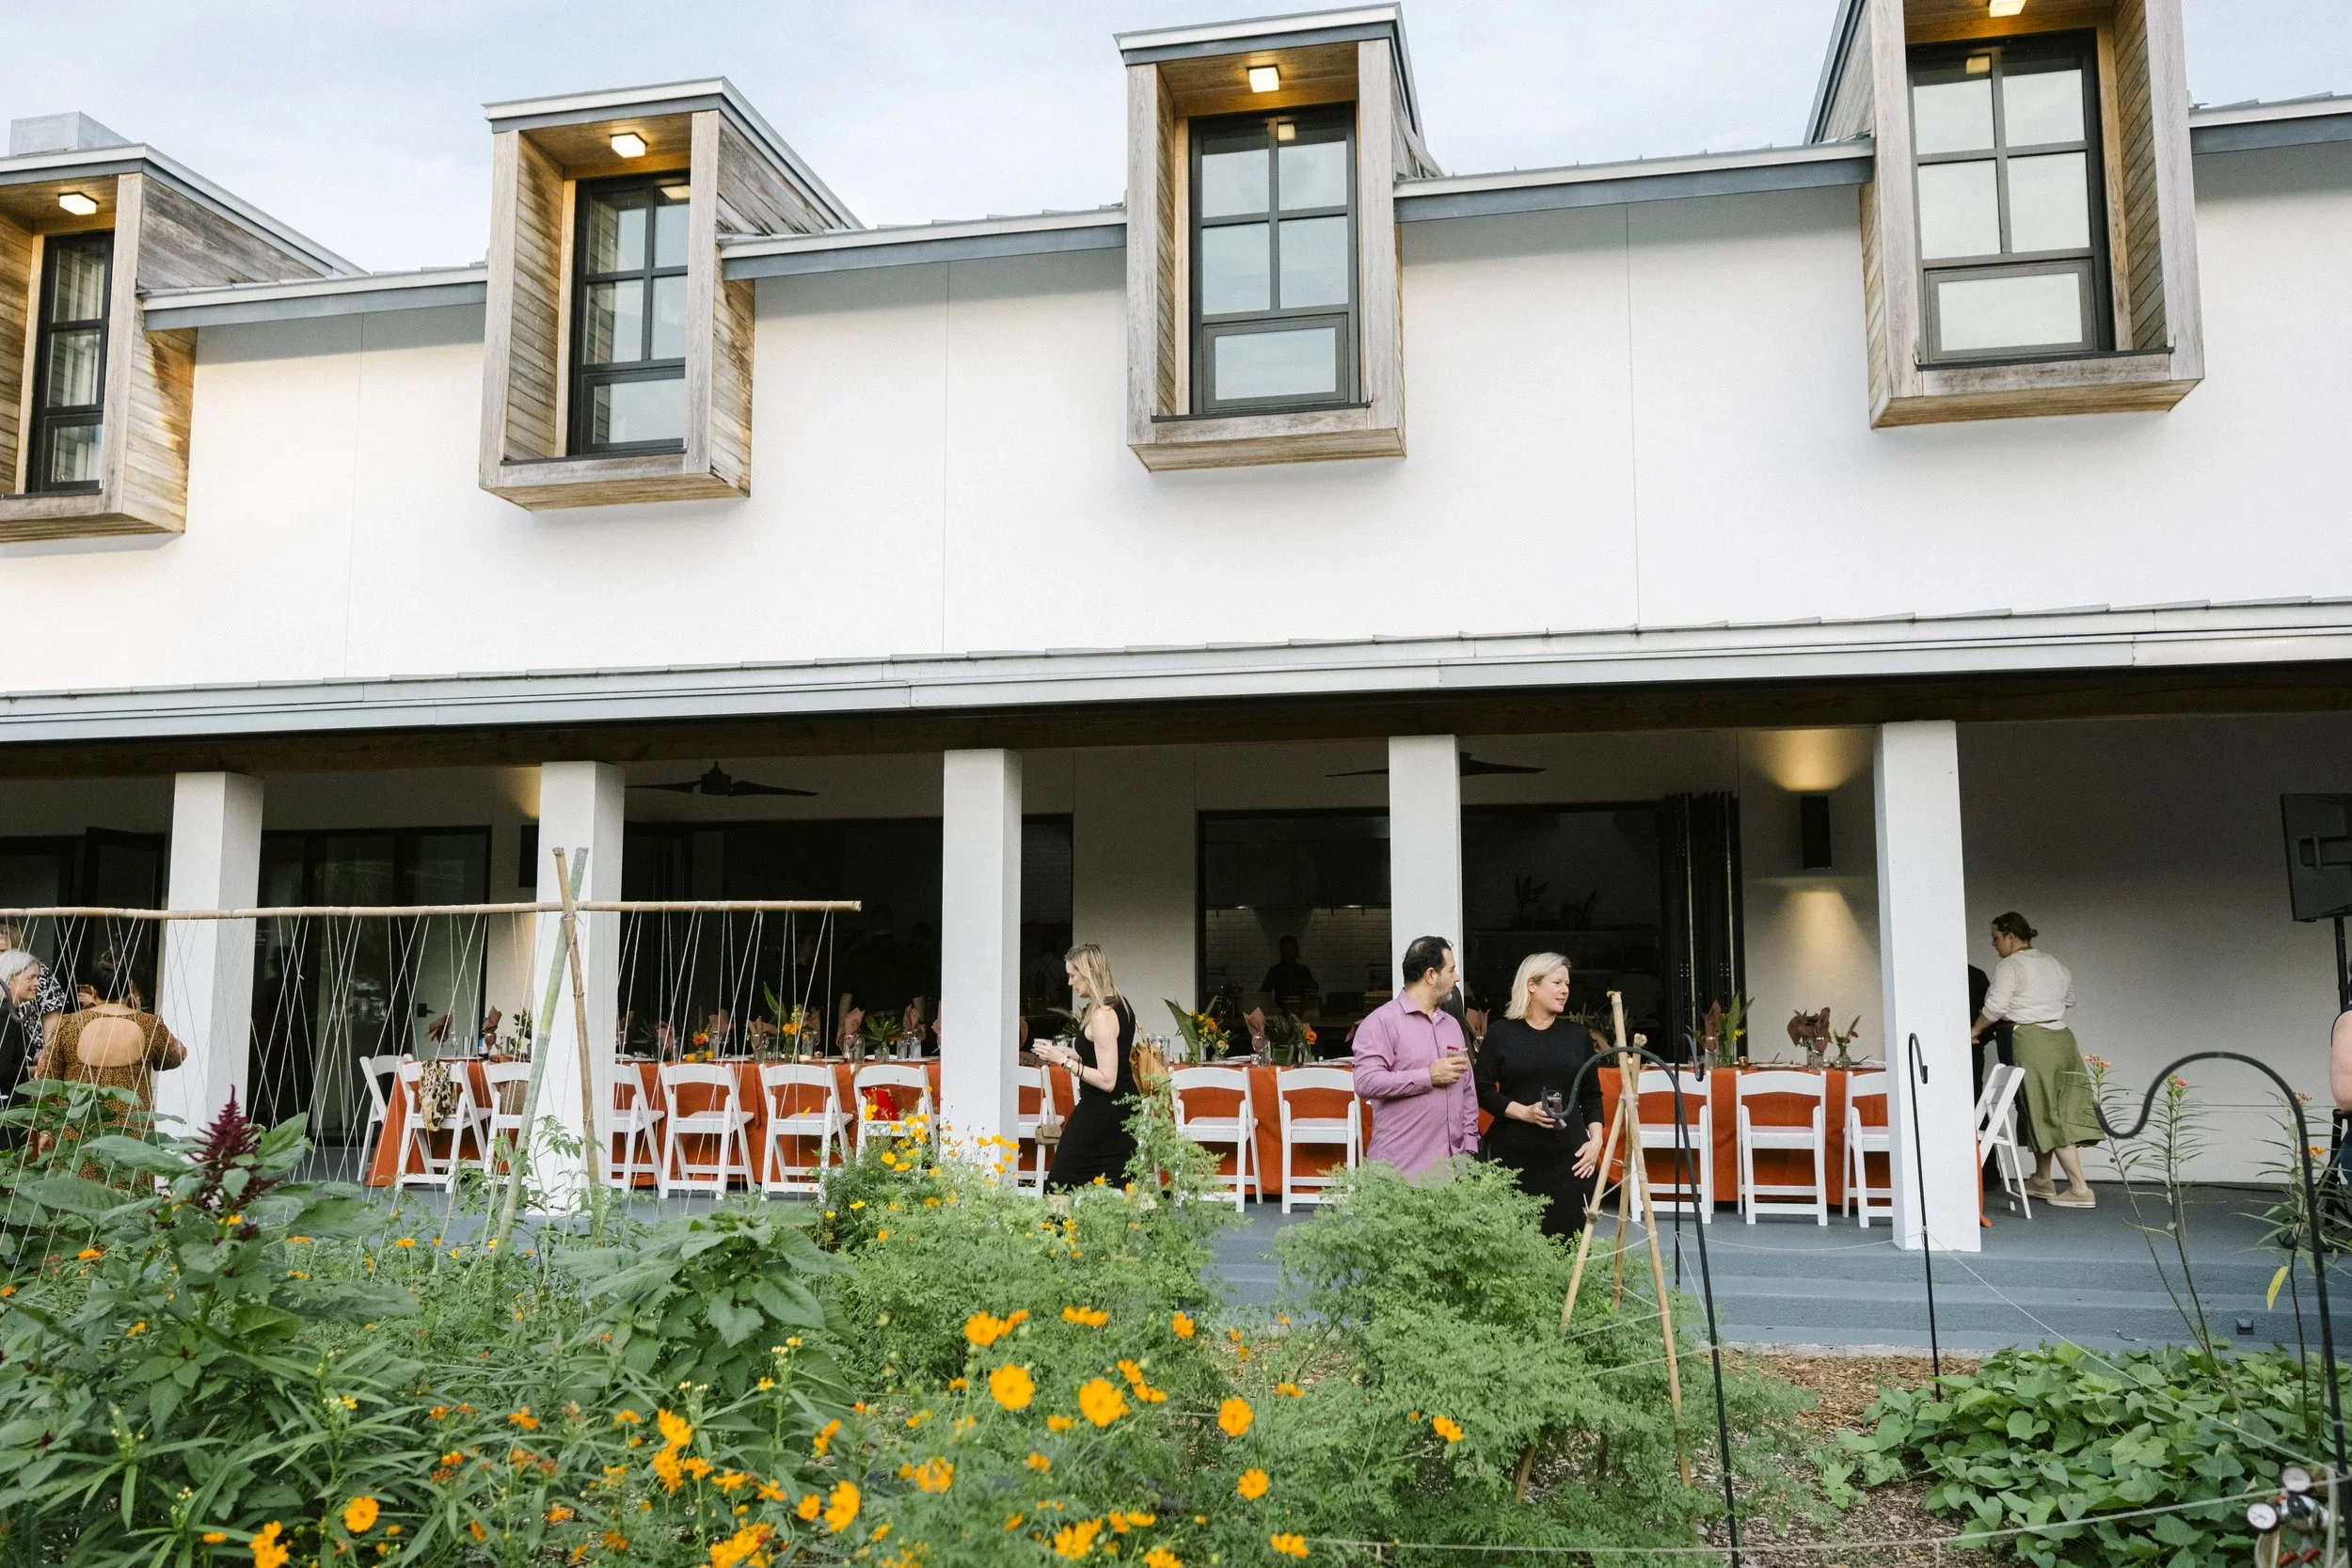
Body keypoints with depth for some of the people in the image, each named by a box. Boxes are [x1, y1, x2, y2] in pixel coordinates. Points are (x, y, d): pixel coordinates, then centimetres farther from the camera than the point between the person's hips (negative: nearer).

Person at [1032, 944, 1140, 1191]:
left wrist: (1065, 1061, -16)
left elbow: (1106, 1080, -22)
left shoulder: (1101, 1015, -19)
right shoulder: (1120, 1006, 10)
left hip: (1100, 1114, -10)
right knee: (1116, 1188, 9)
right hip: (1124, 1108, 10)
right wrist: (1071, 1054, 13)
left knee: (1063, 1187, -4)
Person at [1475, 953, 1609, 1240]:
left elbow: (1592, 1095, 14)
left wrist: (1596, 1140, 2)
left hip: (1569, 1154, 2)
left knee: (1569, 1237, -3)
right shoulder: (1501, 1034, 3)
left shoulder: (1578, 1035, 10)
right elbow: (1483, 1090, 1)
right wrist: (1524, 1111, -12)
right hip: (1514, 1155, -2)